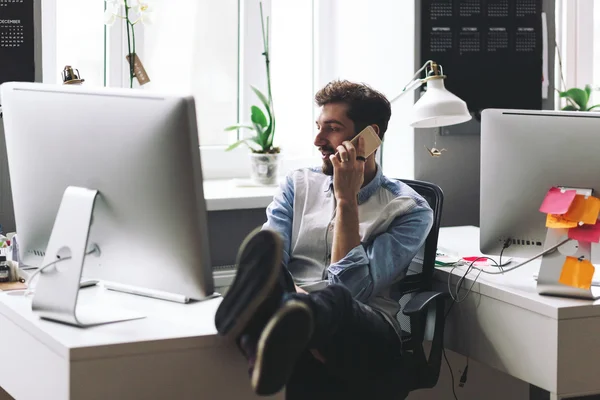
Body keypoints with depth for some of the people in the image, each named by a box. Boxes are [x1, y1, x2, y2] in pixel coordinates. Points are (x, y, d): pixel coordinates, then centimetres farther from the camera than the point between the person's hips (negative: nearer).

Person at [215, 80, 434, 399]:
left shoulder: (409, 210, 8)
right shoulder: (298, 185, 20)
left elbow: (351, 288, -5)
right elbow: (268, 261, 1)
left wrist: (346, 200, -4)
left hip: (367, 335, -2)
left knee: (333, 300, -40)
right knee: (264, 247, -33)